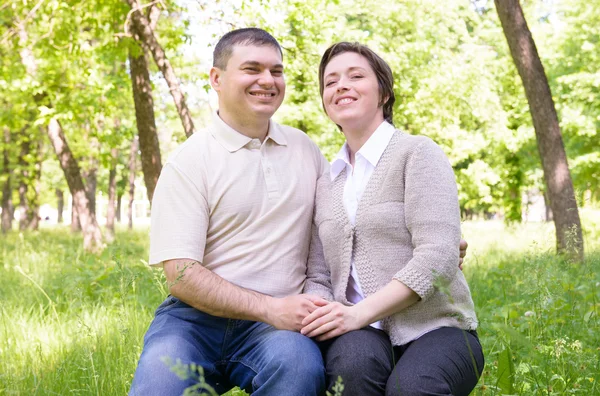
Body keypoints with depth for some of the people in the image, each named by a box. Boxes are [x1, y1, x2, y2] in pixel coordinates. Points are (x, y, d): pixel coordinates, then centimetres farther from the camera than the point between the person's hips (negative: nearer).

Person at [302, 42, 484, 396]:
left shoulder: (417, 153, 0)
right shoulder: (326, 184, 17)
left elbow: (437, 256, -12)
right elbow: (317, 276, 14)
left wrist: (360, 313, -20)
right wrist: (318, 312, -10)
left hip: (432, 328, -3)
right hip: (359, 333, 3)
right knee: (355, 360, -32)